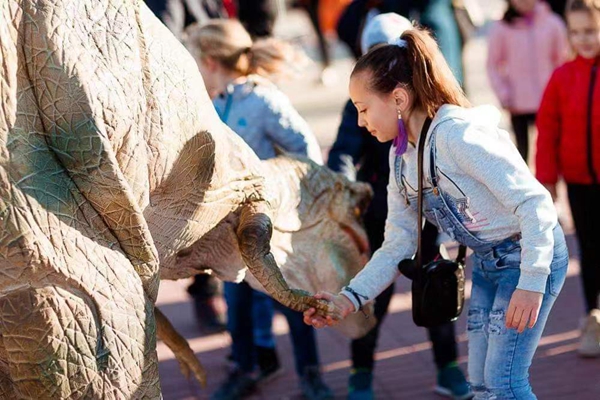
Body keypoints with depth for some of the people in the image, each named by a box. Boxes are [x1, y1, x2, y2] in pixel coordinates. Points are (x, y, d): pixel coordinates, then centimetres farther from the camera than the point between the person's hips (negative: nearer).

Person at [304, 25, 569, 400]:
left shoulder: (458, 136, -26)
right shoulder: (402, 158, 2)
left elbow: (535, 203, -26)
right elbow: (398, 244, 6)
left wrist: (531, 284, -29)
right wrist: (350, 299, -5)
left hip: (531, 254, -9)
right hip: (486, 263, 9)